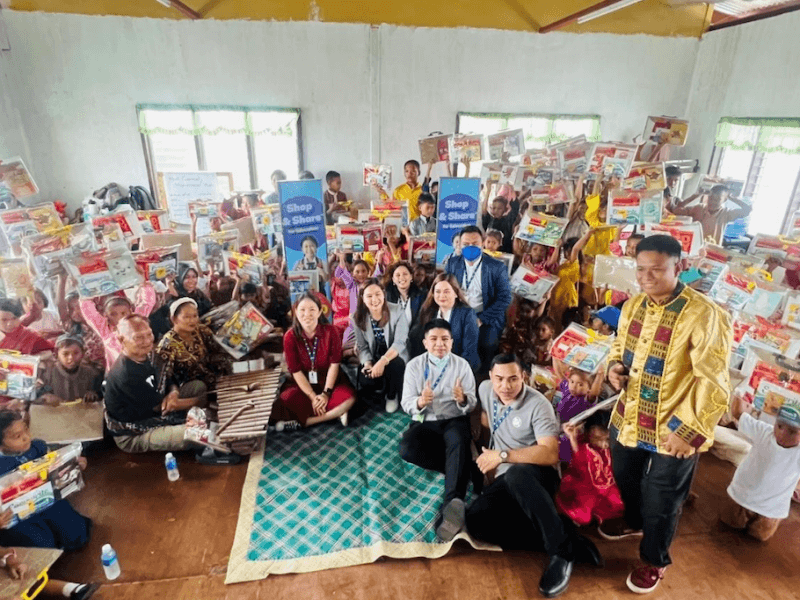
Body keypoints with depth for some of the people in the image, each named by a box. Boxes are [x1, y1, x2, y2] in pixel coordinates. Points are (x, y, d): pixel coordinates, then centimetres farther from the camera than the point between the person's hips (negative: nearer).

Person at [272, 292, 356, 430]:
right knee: (285, 402, -30)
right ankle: (335, 414, -19)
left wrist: (326, 393, -18)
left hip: (328, 380, 0)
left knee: (349, 398, -29)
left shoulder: (331, 331, -12)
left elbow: (334, 364, -11)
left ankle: (300, 422, -22)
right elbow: (296, 371, -11)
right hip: (302, 383, 0)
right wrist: (312, 397, -18)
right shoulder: (290, 336, -12)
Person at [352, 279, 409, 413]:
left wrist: (383, 361, -36)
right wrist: (367, 364, -23)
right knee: (365, 382, -26)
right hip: (373, 359, 2)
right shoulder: (358, 317, -6)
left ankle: (392, 396, -1)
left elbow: (400, 342, -22)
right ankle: (380, 388, 16)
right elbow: (362, 346, -3)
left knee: (394, 365, -36)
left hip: (394, 357, -2)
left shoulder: (397, 312, -16)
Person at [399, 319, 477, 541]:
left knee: (458, 443, -36)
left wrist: (462, 399, -25)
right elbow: (406, 404, -2)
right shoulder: (414, 365, 4)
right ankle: (462, 468, -15)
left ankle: (453, 503, -51)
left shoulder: (462, 365, 5)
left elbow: (471, 405, 0)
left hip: (454, 420, -1)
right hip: (425, 422, 1)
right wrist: (420, 402, -26)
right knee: (407, 449, -30)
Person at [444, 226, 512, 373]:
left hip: (485, 321, -2)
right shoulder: (452, 264, 8)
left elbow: (505, 298, -4)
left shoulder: (497, 267, -1)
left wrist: (482, 319, -12)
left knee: (486, 342, -18)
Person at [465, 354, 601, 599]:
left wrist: (503, 455, -27)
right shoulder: (485, 389, 2)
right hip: (505, 479, 6)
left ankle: (562, 550, -27)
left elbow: (551, 454, -25)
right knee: (475, 521, -22)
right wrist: (489, 461, 13)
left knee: (517, 474, -42)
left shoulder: (538, 405, -17)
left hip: (537, 475, -6)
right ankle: (565, 536, -15)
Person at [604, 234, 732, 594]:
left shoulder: (704, 315, -22)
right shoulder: (633, 306, 1)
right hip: (628, 419, 7)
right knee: (626, 479, 28)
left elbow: (714, 384, -22)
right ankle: (634, 521, 59)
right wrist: (614, 366, -4)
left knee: (660, 502, 14)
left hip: (673, 431, -6)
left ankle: (654, 560, 41)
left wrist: (688, 431, -22)